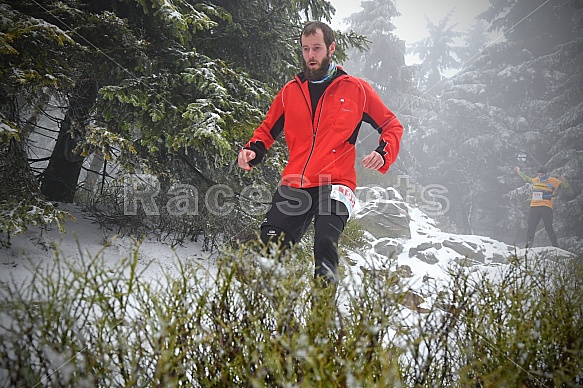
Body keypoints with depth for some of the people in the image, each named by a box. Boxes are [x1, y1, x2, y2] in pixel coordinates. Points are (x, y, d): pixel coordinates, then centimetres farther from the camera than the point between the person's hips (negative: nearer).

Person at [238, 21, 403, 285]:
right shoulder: (290, 91, 15)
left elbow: (392, 126, 14)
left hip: (334, 185, -3)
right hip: (293, 186, 3)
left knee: (325, 244, -27)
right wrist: (252, 151, 3)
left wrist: (383, 154, -7)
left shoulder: (356, 89, 7)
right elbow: (267, 130, 25)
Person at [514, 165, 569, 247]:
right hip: (534, 207, 5)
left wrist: (564, 181, -18)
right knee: (530, 228, 3)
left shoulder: (553, 181, 0)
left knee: (549, 228, -7)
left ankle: (555, 246, 1)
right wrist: (519, 172, 37)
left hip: (546, 207, -4)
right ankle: (528, 246, 10)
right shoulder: (535, 180, 13)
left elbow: (566, 186, 3)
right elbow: (527, 179, 34)